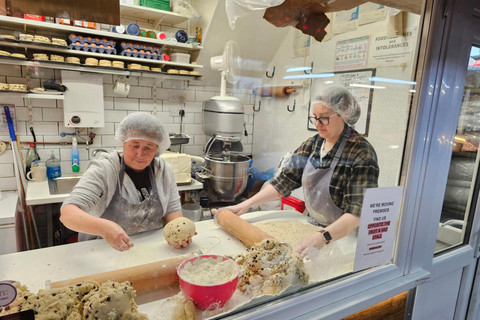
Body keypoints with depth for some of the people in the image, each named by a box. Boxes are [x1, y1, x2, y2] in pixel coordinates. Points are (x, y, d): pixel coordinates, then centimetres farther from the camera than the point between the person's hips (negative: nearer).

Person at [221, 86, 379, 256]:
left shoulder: (361, 154, -18)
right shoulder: (312, 145, 3)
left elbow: (358, 212, -24)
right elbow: (284, 182, 4)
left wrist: (324, 237, -39)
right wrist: (247, 204, -4)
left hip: (344, 236, -4)